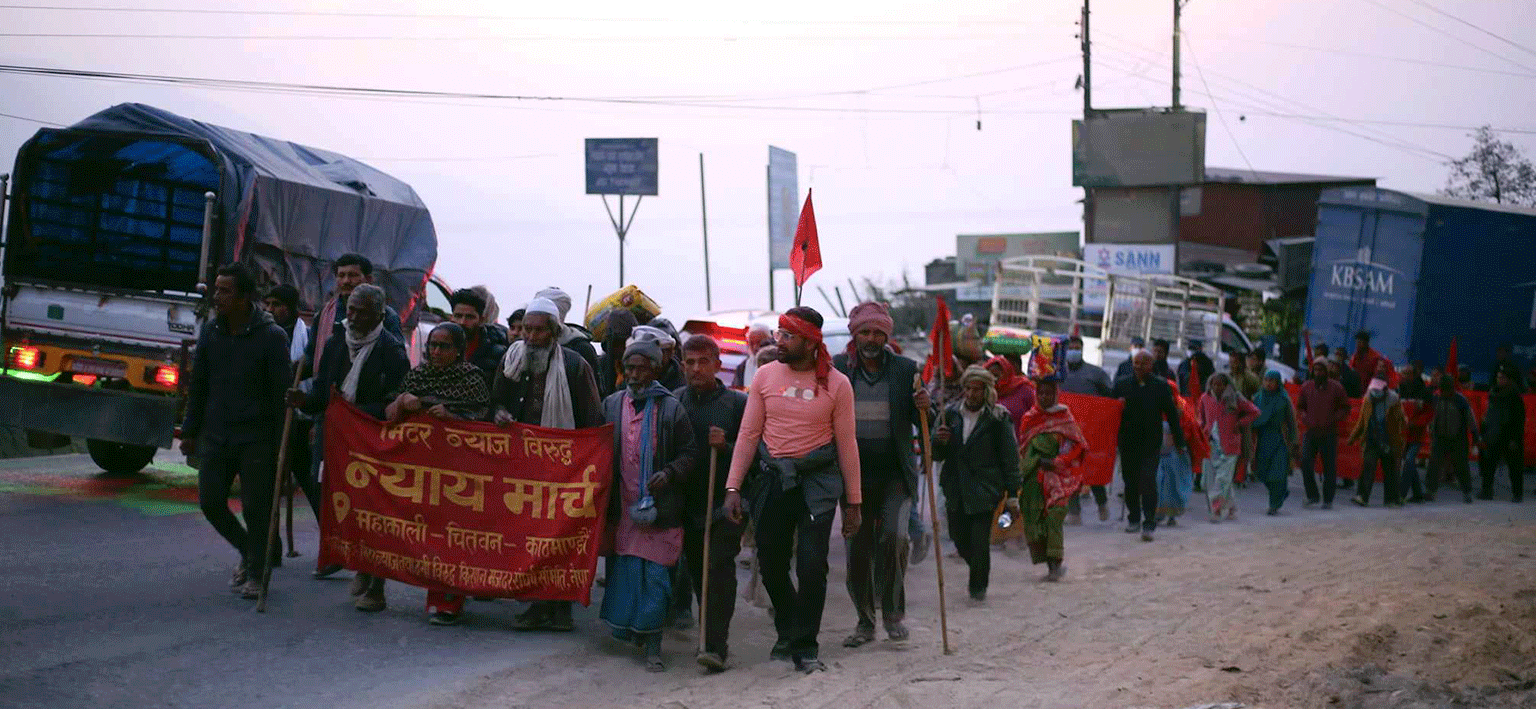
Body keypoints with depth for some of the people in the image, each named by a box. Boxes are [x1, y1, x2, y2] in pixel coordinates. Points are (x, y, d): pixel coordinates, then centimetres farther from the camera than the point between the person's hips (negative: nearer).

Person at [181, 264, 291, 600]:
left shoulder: (271, 337, -10)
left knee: (256, 507, -3)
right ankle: (249, 551, 27)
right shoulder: (210, 333, 6)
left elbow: (282, 393, -9)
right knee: (210, 501, 4)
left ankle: (256, 572, 14)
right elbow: (198, 386, 13)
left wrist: (281, 443, -12)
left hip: (256, 438, -5)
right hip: (216, 435, 5)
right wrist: (190, 432, 12)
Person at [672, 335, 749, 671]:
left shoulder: (737, 403, -1)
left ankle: (716, 646, -18)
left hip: (726, 502, -4)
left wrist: (726, 447, -17)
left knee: (720, 568, -13)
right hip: (689, 502, 4)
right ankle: (712, 638, 23)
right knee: (698, 572, 9)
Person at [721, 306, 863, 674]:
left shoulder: (836, 384, -4)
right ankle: (788, 632, 33)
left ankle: (805, 647, 7)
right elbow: (748, 433, 3)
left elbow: (846, 444, -1)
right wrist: (733, 487, -3)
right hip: (773, 478, 3)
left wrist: (853, 502, 0)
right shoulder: (765, 376, 1)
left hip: (818, 480, -3)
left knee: (811, 566, -8)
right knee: (771, 564, 9)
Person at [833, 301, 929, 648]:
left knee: (894, 536, -17)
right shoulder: (837, 368, 4)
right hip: (854, 472, 1)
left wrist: (925, 408, -15)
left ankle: (893, 612, 1)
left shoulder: (905, 369, 4)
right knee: (857, 547, 3)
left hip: (895, 473, -1)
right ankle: (865, 621, 18)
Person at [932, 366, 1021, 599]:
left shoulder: (998, 419, -4)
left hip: (985, 490, -4)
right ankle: (979, 572, 39)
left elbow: (1010, 458, -2)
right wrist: (939, 442, -12)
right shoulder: (951, 414, 6)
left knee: (980, 541, -7)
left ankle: (978, 585, 15)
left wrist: (1012, 495, -6)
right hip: (956, 490, 4)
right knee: (960, 539, 9)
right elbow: (936, 455, 12)